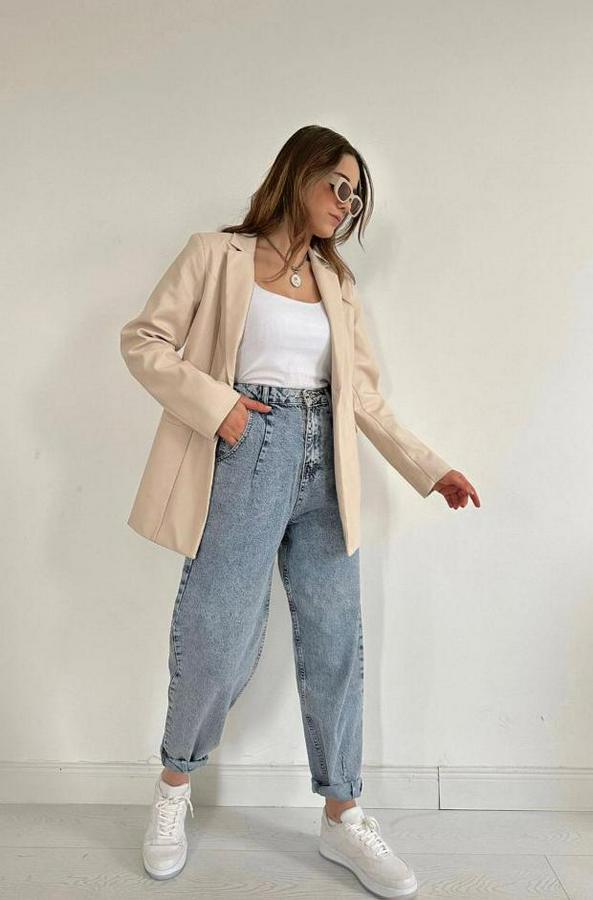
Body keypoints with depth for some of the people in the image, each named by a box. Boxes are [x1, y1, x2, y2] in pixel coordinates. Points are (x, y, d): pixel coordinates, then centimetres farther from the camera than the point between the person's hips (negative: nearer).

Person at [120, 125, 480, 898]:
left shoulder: (336, 282, 17)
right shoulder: (216, 254, 3)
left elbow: (362, 391, 14)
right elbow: (143, 341, 0)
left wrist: (428, 467, 9)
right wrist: (214, 401, -14)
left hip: (323, 465, 5)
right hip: (245, 457, -5)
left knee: (335, 643, 7)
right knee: (220, 643, 1)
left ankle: (343, 819, 24)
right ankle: (174, 785, 31)